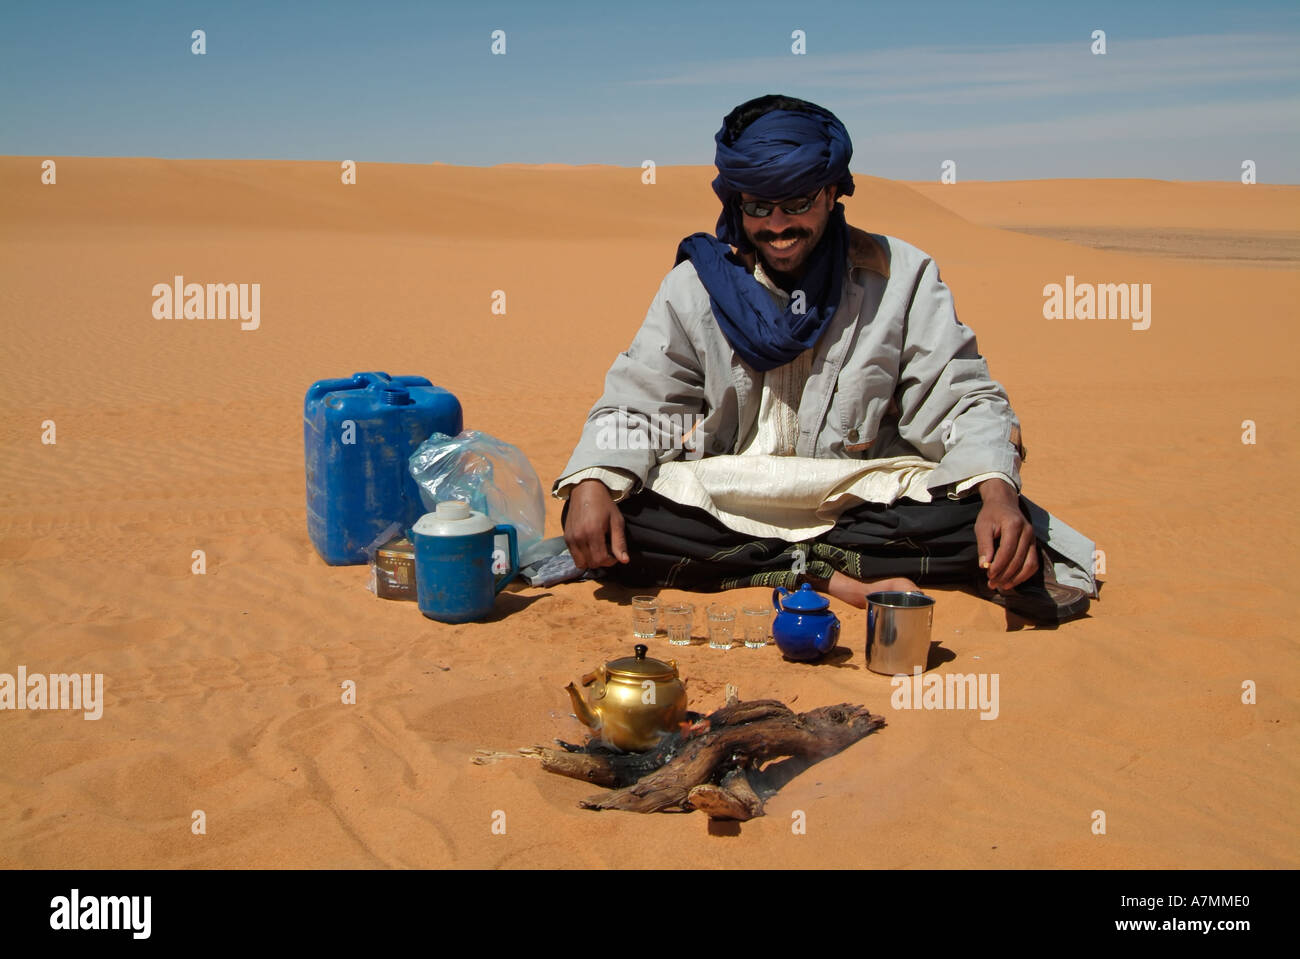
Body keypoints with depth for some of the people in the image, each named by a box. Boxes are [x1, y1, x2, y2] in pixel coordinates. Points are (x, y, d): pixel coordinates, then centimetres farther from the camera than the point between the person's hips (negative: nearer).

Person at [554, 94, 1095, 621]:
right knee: (610, 517, -27)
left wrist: (998, 493, -25)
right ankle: (836, 579, -22)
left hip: (864, 506, -1)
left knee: (977, 518, -30)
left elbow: (962, 400, -4)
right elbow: (635, 403, 1)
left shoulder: (899, 276, 0)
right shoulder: (696, 284, 3)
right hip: (724, 505, 2)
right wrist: (591, 484, -21)